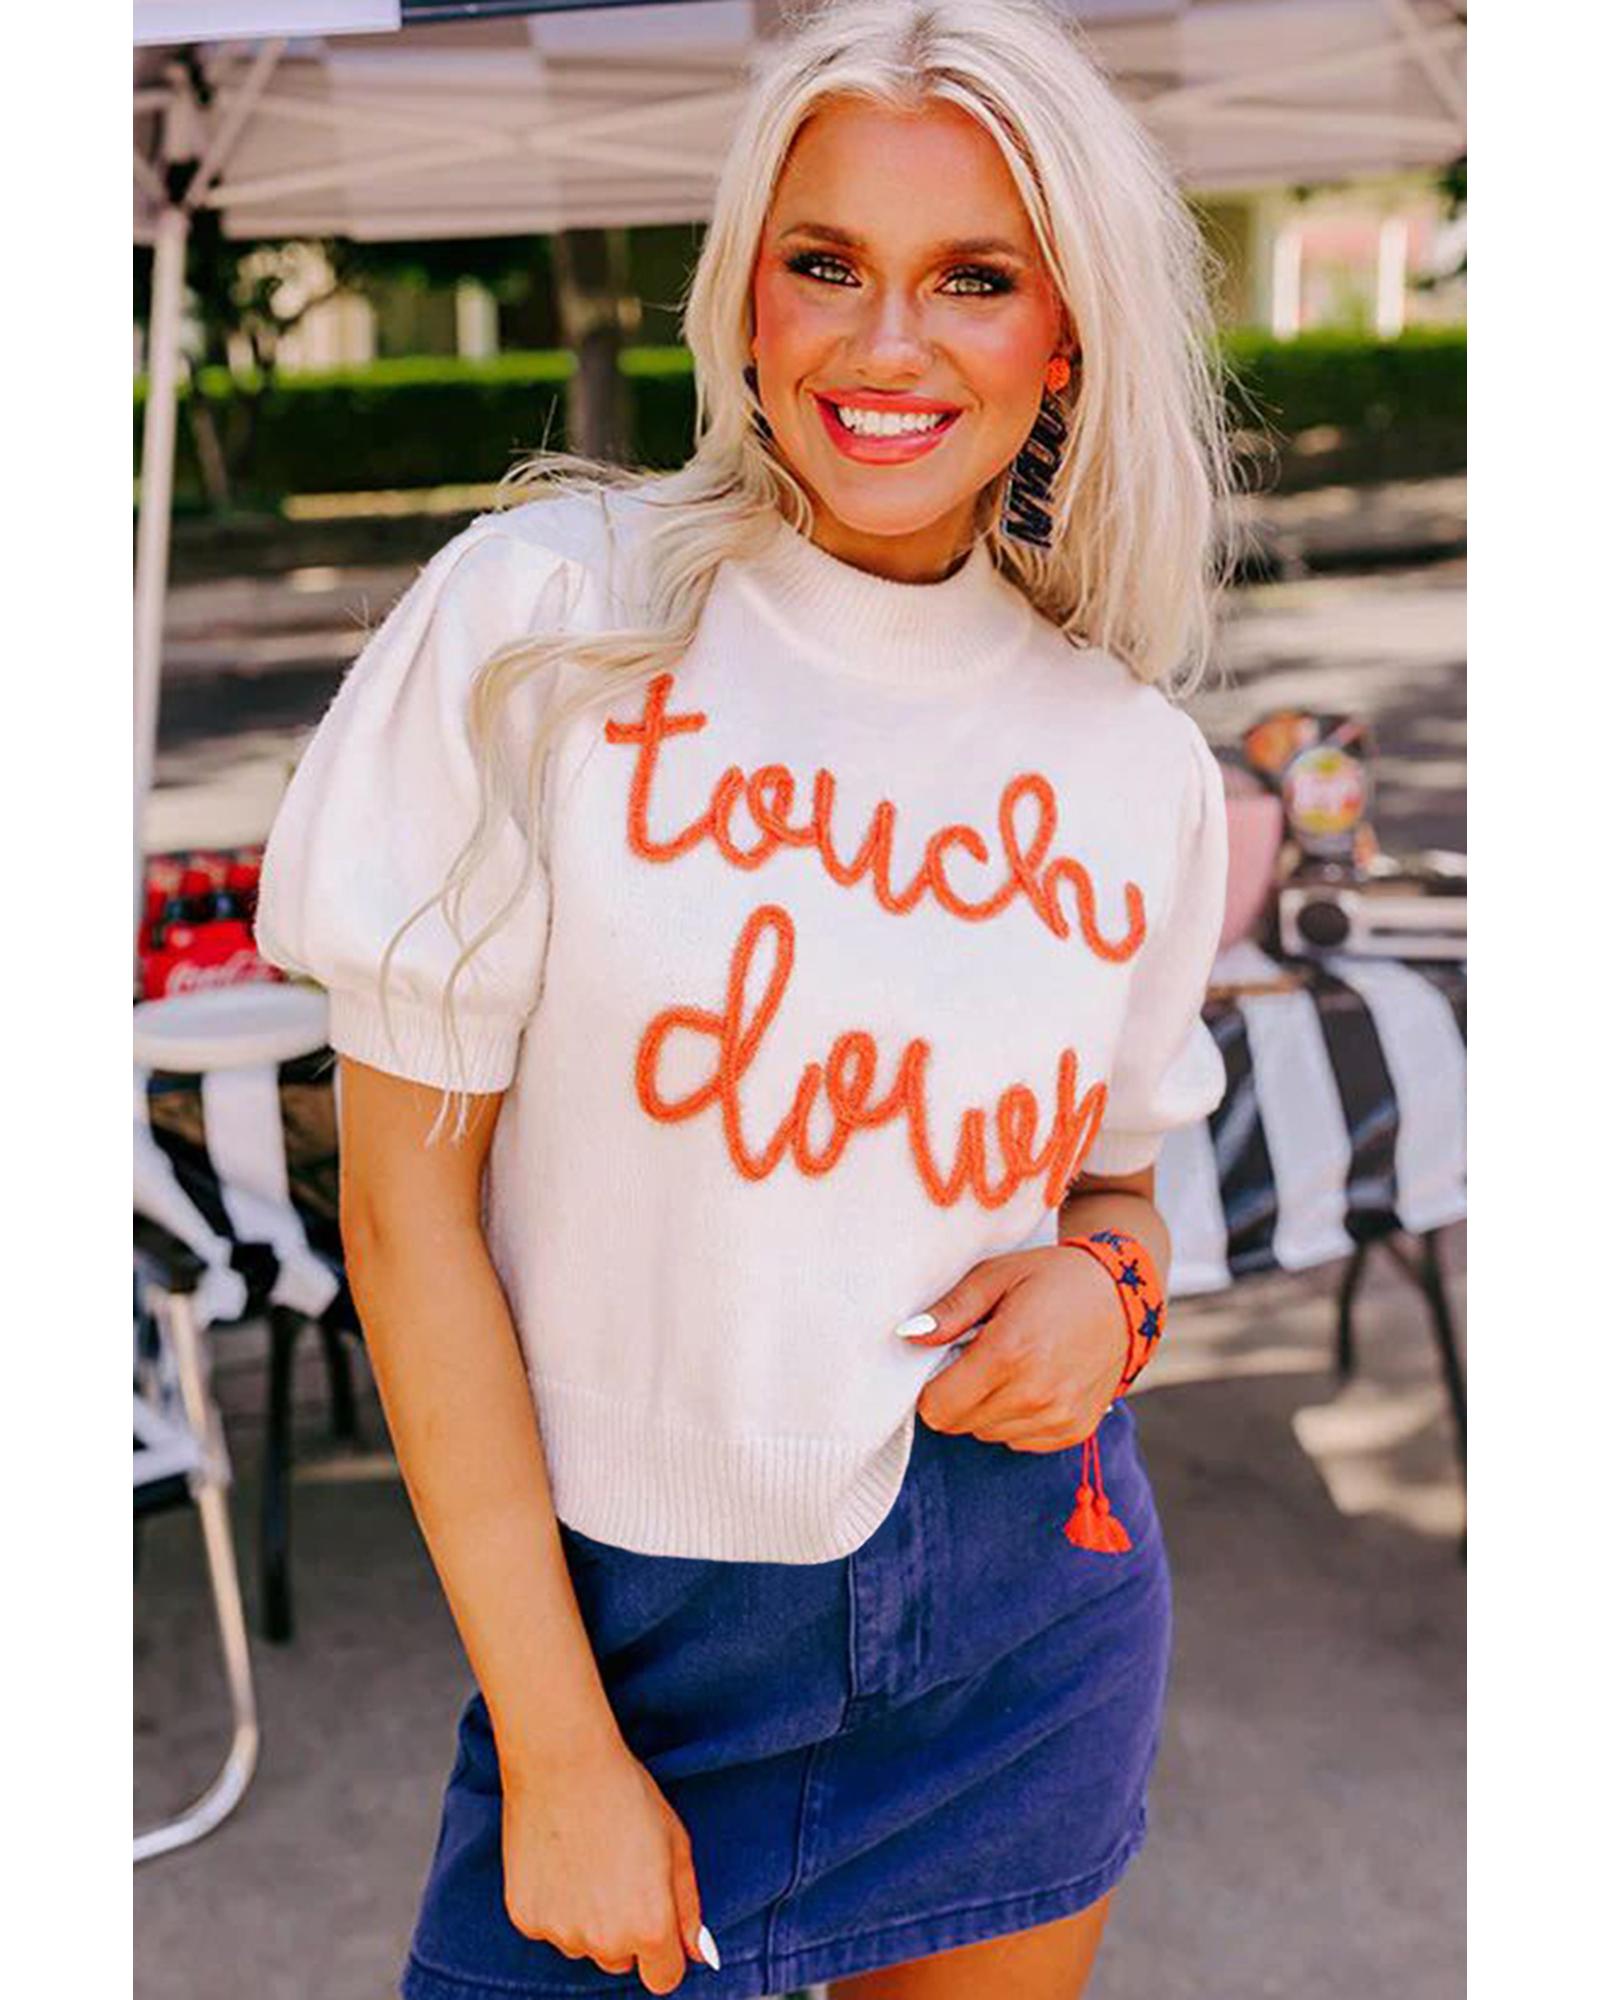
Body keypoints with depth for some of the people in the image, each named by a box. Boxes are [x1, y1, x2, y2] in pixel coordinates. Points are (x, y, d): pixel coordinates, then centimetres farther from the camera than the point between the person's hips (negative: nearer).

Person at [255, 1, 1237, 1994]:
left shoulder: (1137, 766, 0)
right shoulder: (547, 618, -11)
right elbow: (405, 1194, -11)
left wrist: (1106, 1283, -11)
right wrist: (558, 1744, -11)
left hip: (1030, 1608, 4)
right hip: (634, 1607, -3)